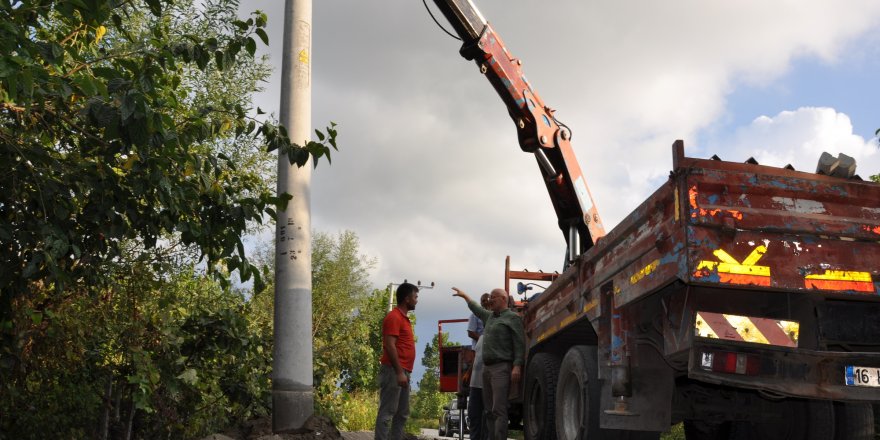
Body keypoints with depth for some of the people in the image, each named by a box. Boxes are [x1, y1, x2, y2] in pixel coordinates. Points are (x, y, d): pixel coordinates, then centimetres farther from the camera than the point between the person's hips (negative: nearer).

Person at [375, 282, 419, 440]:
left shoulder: (403, 318, 18)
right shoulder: (394, 317, -11)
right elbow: (390, 345, -19)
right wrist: (399, 372, -22)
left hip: (402, 372, 10)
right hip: (394, 372, -10)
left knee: (402, 414, 12)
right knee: (387, 412, -8)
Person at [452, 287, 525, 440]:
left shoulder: (512, 317, -2)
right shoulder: (490, 316, 22)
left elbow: (519, 344, -11)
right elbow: (477, 309, 45)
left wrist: (517, 366, -21)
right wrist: (465, 296, 53)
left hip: (501, 368, -8)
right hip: (487, 367, 8)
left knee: (499, 410, -16)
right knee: (489, 410, 6)